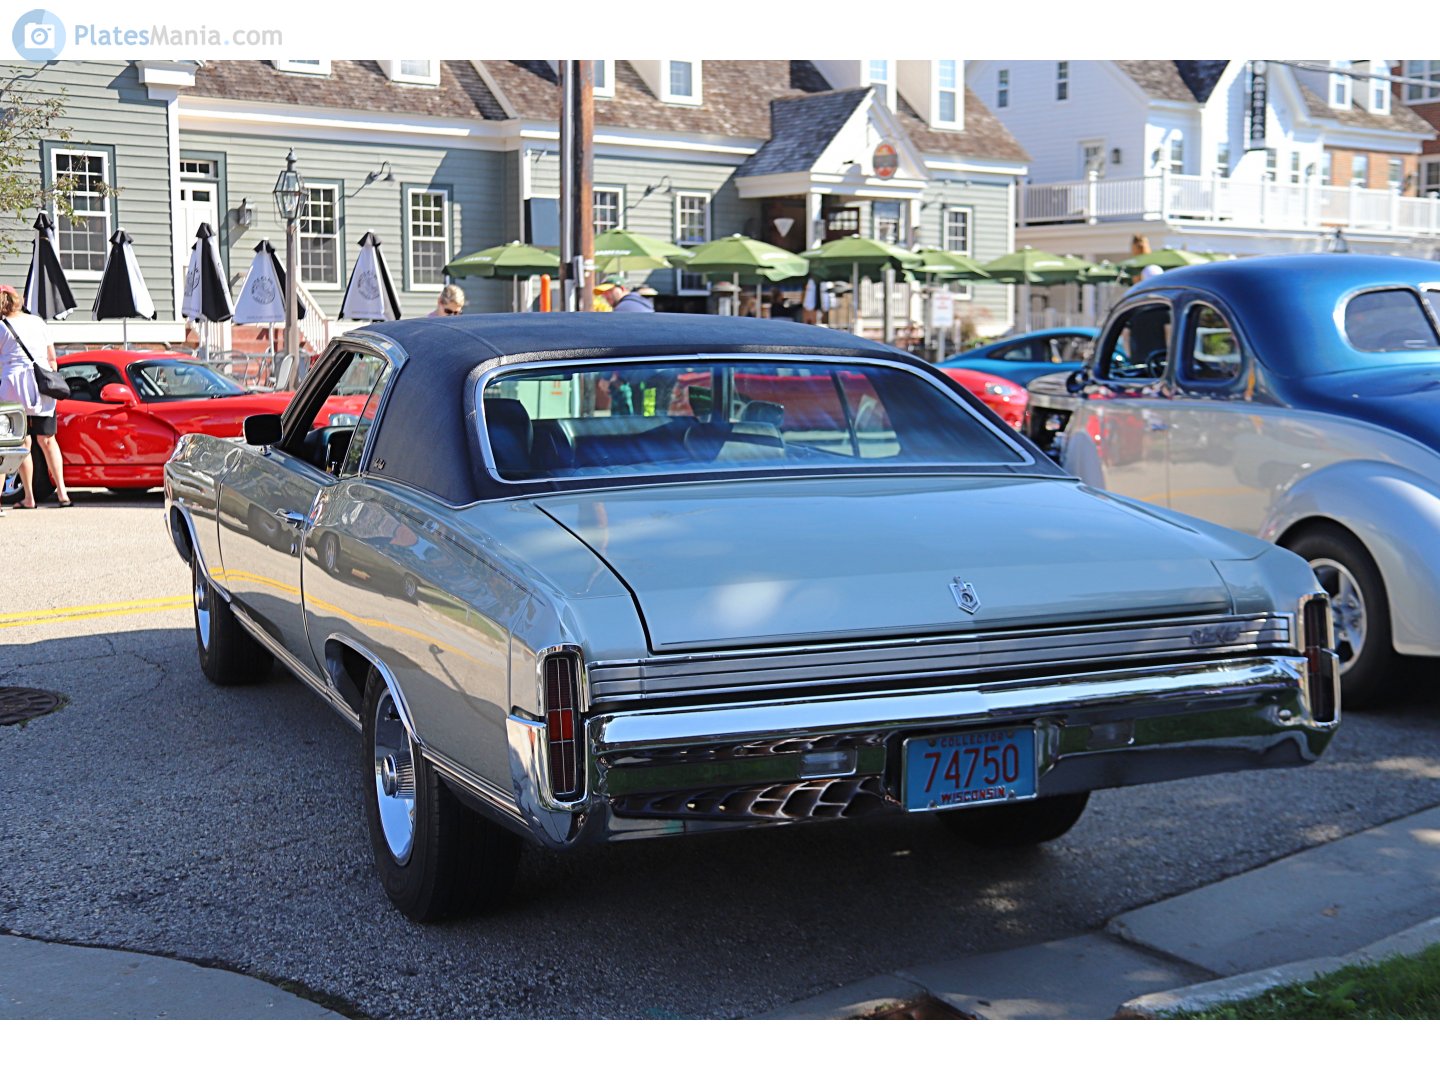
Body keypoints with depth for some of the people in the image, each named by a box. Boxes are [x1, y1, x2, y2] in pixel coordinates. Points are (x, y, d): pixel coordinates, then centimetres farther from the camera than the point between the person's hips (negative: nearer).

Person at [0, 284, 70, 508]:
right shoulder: (38, 322, 10)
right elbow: (52, 357, 14)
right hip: (42, 385, 4)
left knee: (23, 442, 1)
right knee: (47, 440, 10)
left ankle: (28, 498, 1)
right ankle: (61, 492, 2)